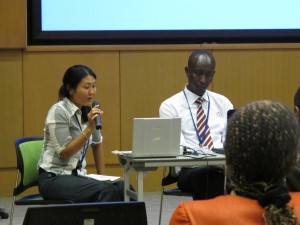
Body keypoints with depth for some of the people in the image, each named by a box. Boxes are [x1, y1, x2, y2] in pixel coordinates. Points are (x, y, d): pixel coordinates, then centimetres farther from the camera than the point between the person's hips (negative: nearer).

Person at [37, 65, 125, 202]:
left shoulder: (88, 111, 9)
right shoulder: (59, 111, -13)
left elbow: (97, 144, 21)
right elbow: (64, 153, -17)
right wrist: (89, 129, -24)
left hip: (77, 175, 7)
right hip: (53, 179, -7)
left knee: (123, 188, -20)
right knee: (107, 190, -31)